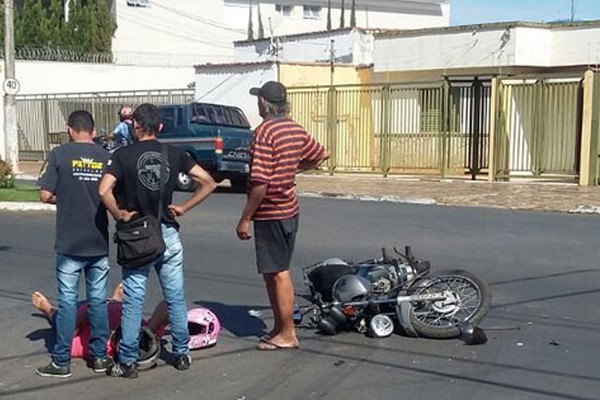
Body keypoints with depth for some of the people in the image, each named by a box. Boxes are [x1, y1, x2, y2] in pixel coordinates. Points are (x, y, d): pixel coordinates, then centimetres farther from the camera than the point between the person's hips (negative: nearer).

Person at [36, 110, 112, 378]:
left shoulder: (59, 154, -5)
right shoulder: (106, 157, 2)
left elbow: (45, 195, -8)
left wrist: (64, 199, 11)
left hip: (69, 243, -2)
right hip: (100, 242, 3)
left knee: (67, 301, 3)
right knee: (98, 300, 11)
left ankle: (62, 361, 9)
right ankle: (99, 356, 18)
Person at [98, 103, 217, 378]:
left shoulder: (123, 156, -7)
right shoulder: (174, 154, 3)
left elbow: (104, 190, -21)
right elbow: (208, 183, 2)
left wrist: (119, 215, -7)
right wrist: (184, 208, 4)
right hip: (168, 234, 3)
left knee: (133, 301, 3)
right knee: (176, 298, 12)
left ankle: (127, 362, 8)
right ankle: (181, 354, 20)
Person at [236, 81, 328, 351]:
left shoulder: (265, 131, -17)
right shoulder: (296, 130, 7)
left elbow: (261, 182, -22)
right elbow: (321, 155, 21)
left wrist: (245, 219, -16)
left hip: (270, 214, -9)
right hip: (290, 210, 9)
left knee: (278, 274, -1)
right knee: (274, 272, 16)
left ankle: (288, 334, 6)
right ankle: (279, 328, 24)